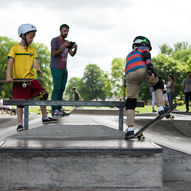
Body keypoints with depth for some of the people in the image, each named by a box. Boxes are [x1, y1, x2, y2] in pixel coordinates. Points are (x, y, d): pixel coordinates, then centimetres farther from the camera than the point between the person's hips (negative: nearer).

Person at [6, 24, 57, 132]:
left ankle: (45, 117, 16)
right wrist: (9, 76, -26)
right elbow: (10, 62, -12)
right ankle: (20, 124, 6)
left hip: (31, 78, 5)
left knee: (44, 94, 1)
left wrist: (38, 69, -25)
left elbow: (35, 61, -2)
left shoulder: (32, 49, 11)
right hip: (19, 79, -5)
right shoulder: (15, 48, -3)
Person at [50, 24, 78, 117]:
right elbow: (54, 54, -13)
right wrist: (63, 47, -23)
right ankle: (54, 110, -13)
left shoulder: (67, 42, 18)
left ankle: (59, 108, 4)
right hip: (56, 68, -7)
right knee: (57, 88, -12)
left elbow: (72, 54, 9)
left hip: (64, 69, 7)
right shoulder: (55, 40, -3)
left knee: (62, 89, 3)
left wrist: (75, 48, -12)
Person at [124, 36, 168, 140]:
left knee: (130, 102, 7)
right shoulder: (143, 49, 24)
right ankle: (161, 108, 5)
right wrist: (151, 70, -14)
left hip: (129, 75, 4)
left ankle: (130, 129, -1)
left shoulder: (129, 54, 42)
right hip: (141, 70, -4)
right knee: (158, 84, 22)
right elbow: (147, 57, 1)